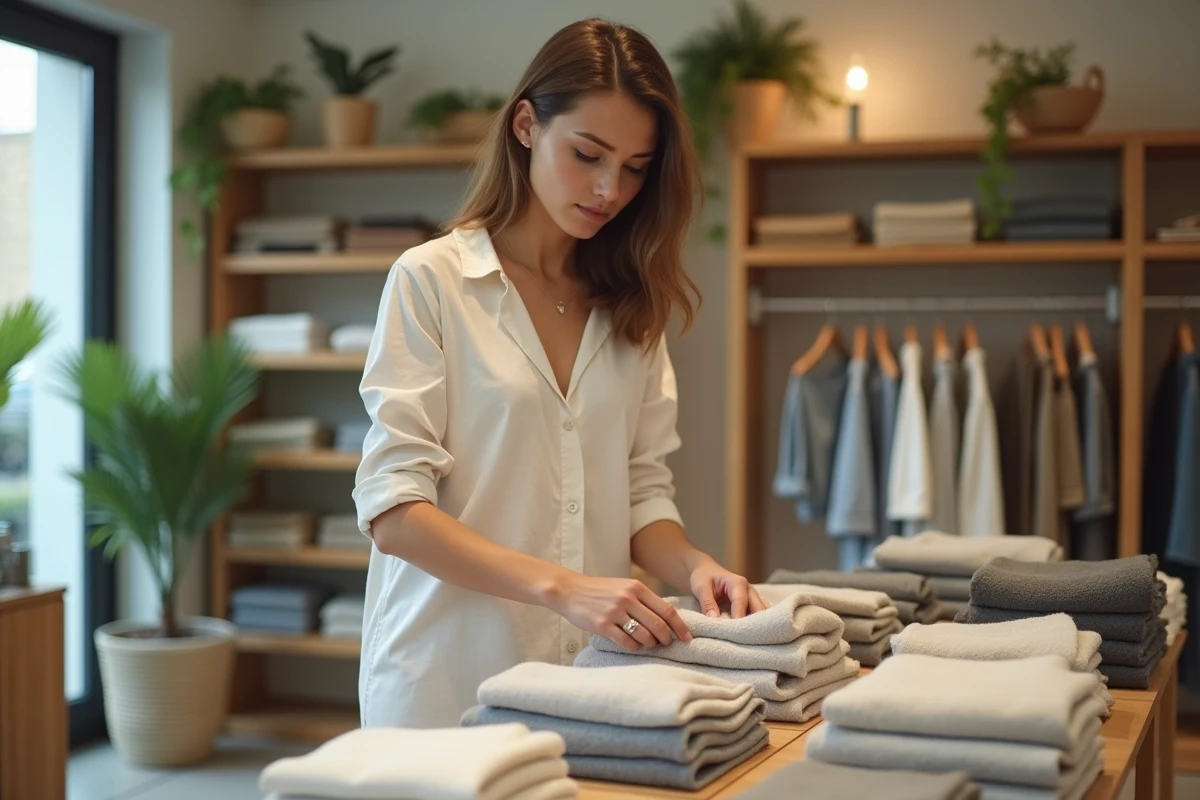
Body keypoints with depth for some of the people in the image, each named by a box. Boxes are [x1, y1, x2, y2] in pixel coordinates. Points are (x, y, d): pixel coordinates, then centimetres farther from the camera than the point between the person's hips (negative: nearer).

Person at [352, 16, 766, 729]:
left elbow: (642, 491, 8)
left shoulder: (631, 305, 8)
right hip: (450, 680, -4)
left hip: (591, 681, 5)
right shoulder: (431, 280, -7)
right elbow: (394, 508, -14)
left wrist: (693, 567, -13)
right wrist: (561, 587, -25)